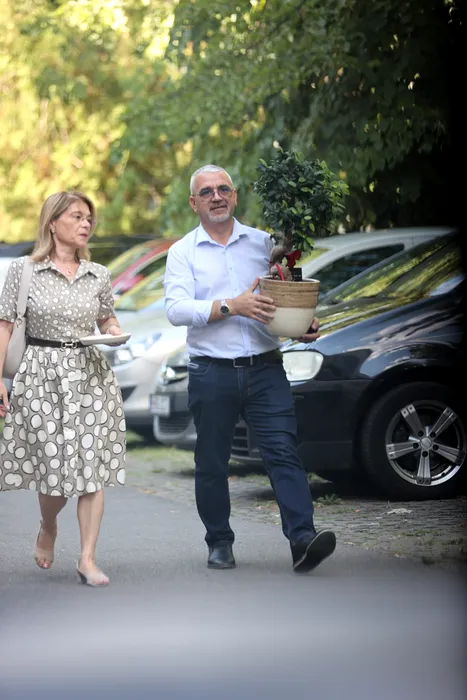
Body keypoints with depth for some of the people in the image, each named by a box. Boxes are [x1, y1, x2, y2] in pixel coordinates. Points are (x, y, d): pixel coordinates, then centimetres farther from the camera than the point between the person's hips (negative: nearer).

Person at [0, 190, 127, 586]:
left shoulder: (98, 275, 8)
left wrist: (115, 333, -3)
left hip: (91, 373, 3)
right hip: (42, 375, -3)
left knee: (93, 464, -4)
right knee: (54, 465, -3)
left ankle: (88, 559, 2)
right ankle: (47, 531, 30)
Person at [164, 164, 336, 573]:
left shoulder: (263, 242, 12)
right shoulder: (183, 252, 6)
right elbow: (176, 309, -9)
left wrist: (303, 326, -2)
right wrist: (231, 306, -20)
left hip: (264, 368, 1)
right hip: (211, 372, 0)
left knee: (283, 451, -11)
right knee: (212, 463, 7)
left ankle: (303, 540, -19)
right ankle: (219, 543, 21)